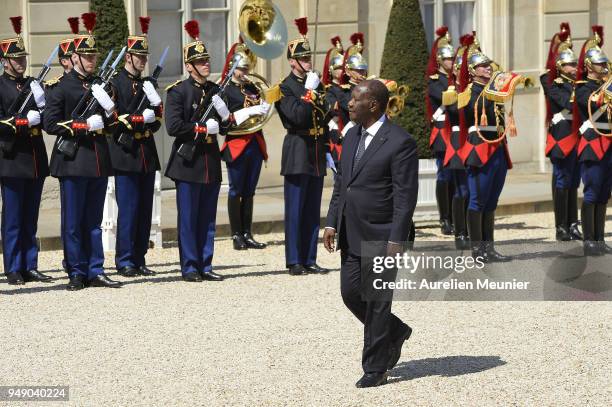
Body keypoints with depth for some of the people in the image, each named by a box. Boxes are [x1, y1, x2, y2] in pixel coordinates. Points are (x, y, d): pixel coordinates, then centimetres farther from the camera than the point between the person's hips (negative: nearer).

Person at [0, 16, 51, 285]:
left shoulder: (33, 85, 15)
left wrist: (42, 109, -4)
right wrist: (25, 121, -18)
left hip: (36, 159, 6)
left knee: (30, 219, 9)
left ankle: (30, 267, 13)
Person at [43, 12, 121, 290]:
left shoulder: (100, 85, 14)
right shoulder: (63, 86, -4)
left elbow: (111, 121, 21)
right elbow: (50, 124, -9)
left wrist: (110, 112, -2)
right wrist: (84, 126, -17)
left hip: (99, 159, 6)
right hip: (73, 159, -6)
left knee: (94, 220, 9)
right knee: (73, 221, -1)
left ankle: (95, 272, 12)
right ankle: (77, 274, 4)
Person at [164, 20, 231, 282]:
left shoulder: (214, 90, 12)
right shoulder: (178, 91, -6)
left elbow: (224, 128, 16)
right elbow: (173, 127, -17)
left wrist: (225, 116, -5)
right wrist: (203, 128, -14)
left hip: (211, 162, 6)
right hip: (188, 162, -6)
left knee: (208, 218, 8)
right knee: (188, 219, -1)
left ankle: (205, 267, 13)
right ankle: (189, 268, 4)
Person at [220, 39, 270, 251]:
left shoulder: (252, 88, 15)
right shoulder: (225, 90, -3)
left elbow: (264, 109, 15)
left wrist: (263, 106, -7)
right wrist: (247, 113, -20)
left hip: (255, 144, 6)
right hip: (237, 144, -6)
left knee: (249, 191, 8)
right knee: (236, 191, -1)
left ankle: (247, 234, 12)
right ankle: (236, 235, 1)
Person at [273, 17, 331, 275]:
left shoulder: (317, 85, 15)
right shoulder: (285, 88, -7)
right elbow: (298, 116, -21)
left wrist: (328, 151, 15)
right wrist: (309, 92, -18)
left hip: (317, 156, 7)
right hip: (298, 154, -7)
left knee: (313, 211, 8)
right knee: (295, 210, -3)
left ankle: (309, 260, 13)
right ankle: (294, 262, 0)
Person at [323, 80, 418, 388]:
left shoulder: (400, 143, -15)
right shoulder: (353, 135, 10)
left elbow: (405, 196, -16)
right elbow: (340, 182, 16)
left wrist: (396, 241, -20)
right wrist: (332, 222, 8)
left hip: (380, 236, -8)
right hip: (352, 235, 8)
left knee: (376, 303, 0)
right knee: (350, 292, 10)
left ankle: (375, 369, 11)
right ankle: (395, 332, 33)